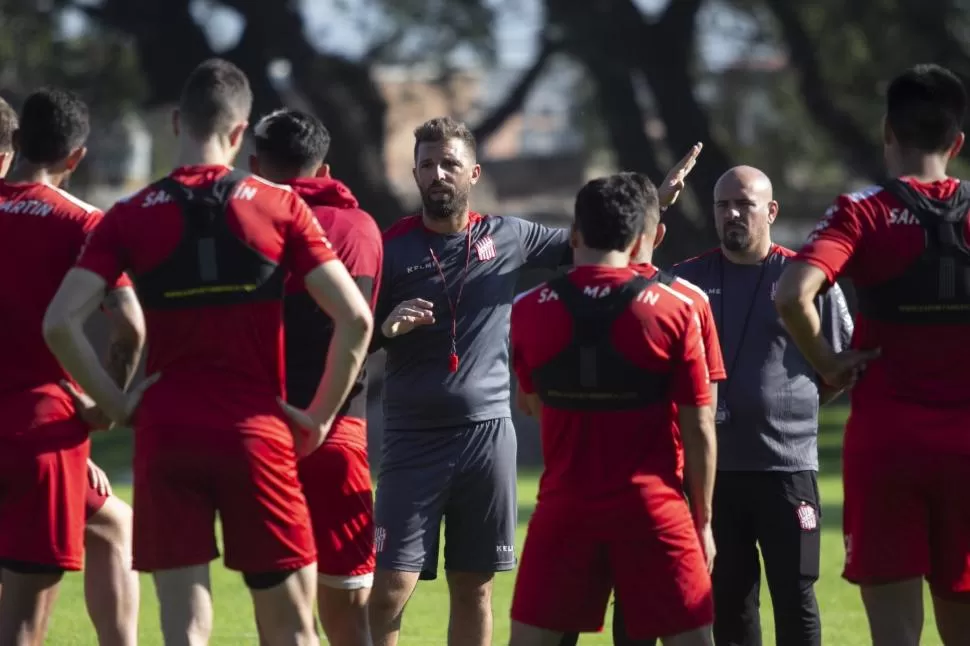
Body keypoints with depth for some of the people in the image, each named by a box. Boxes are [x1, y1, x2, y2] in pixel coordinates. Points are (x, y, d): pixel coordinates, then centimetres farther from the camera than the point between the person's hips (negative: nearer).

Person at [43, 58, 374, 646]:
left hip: (166, 437, 1)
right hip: (256, 436, -1)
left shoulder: (132, 217, 1)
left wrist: (117, 404, 2)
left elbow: (60, 322, -8)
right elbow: (355, 317, -6)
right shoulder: (280, 207, 0)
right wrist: (321, 415, 5)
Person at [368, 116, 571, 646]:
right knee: (389, 589, -10)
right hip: (413, 439, -3)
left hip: (488, 434, 3)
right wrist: (385, 326, -22)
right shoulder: (391, 247, -2)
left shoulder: (508, 238, 5)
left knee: (473, 588, 8)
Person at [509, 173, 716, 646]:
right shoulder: (675, 311, -5)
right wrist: (702, 520, 6)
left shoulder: (529, 311, 0)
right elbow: (698, 431, -3)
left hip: (565, 509, 1)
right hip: (653, 510, -1)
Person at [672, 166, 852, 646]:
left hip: (787, 466, -3)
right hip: (711, 467, 3)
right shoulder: (688, 280, 7)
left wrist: (797, 403, 3)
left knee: (794, 597, -2)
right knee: (728, 600, 9)